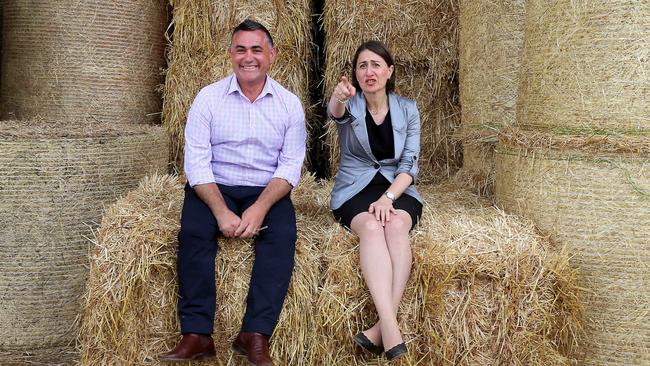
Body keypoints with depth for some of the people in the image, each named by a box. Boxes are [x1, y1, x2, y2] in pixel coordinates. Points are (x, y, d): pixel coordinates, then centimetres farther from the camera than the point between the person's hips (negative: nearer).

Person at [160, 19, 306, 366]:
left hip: (267, 191, 1)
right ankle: (196, 335, -29)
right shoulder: (208, 97, 0)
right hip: (214, 188, 0)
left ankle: (255, 335, -31)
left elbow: (290, 165, -4)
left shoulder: (289, 104, 3)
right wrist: (221, 211, -22)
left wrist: (261, 208, -21)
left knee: (283, 235, -29)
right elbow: (196, 161, -7)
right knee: (194, 231, -29)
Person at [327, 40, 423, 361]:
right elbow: (335, 113, -27)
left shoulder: (407, 109, 5)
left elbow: (409, 164, -1)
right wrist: (338, 98, -53)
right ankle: (391, 329, -47)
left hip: (397, 190, 1)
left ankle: (381, 327, -40)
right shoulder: (349, 105, 0)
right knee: (371, 227, -34)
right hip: (354, 190, -1)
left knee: (395, 225, -33)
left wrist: (388, 198, -19)